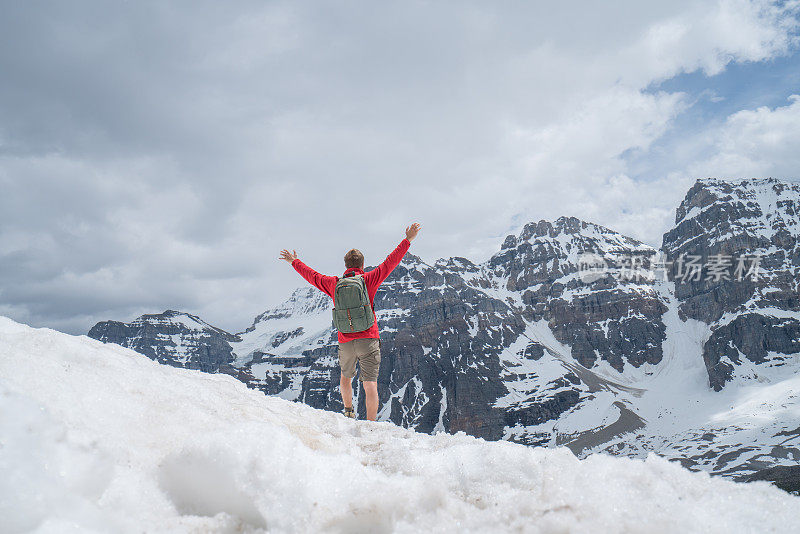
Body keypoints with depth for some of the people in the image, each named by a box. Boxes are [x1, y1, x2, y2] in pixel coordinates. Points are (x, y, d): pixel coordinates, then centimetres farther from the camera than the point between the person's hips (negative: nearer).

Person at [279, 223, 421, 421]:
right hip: (368, 339, -3)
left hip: (345, 342, 3)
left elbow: (312, 275, 20)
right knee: (370, 384, -5)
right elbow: (389, 263, -3)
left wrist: (294, 262, 37)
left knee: (346, 377, 28)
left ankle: (348, 411, 38)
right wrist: (407, 240, 3)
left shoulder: (333, 284, 5)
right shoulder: (368, 280, -4)